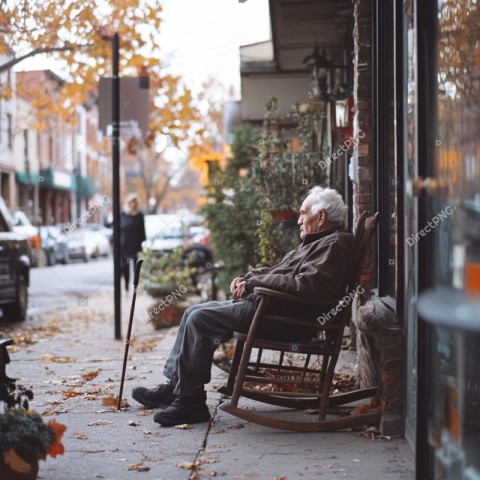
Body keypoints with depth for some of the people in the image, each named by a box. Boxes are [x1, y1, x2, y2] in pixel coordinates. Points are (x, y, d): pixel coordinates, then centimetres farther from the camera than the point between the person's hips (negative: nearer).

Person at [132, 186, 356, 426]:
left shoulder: (335, 244, -11)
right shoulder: (316, 242, 24)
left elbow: (305, 286, -25)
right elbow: (276, 271, 29)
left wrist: (253, 282, -17)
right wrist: (246, 278, 9)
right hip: (264, 303, 11)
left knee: (199, 319, -17)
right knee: (195, 314, 9)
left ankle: (190, 401, -11)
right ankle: (175, 386, 9)